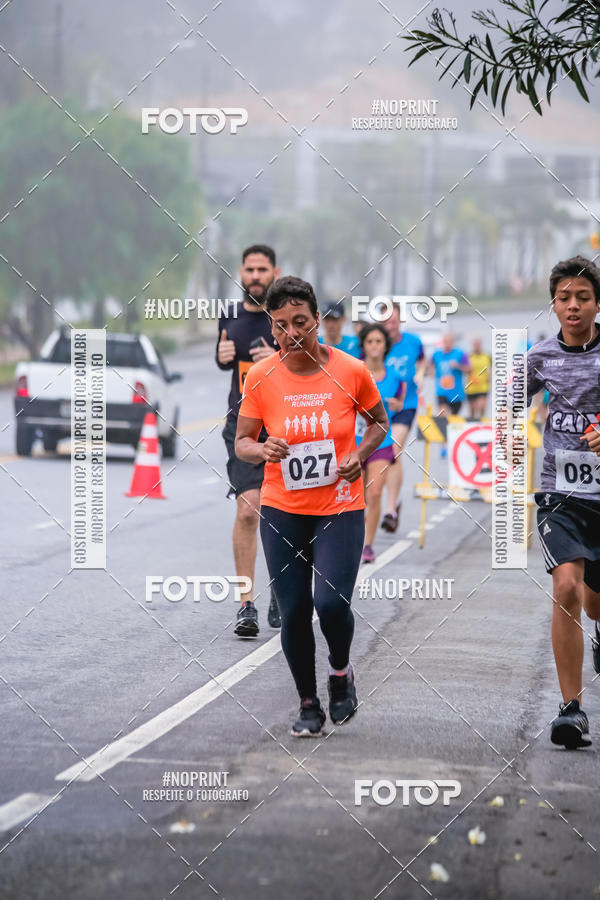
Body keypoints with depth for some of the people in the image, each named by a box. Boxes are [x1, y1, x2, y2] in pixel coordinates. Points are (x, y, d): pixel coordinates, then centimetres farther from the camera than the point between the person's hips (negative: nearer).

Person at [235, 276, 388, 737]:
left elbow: (379, 421, 10)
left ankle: (341, 670, 15)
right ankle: (308, 704, 22)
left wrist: (360, 454, -9)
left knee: (331, 601, -17)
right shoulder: (260, 377, -6)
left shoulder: (351, 370, -8)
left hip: (340, 508, -2)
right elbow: (242, 442, 2)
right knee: (293, 611, 2)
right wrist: (263, 450, -21)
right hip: (282, 510, 2)